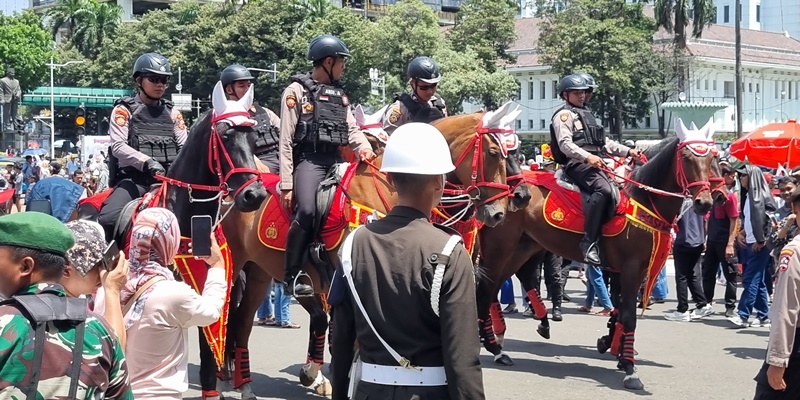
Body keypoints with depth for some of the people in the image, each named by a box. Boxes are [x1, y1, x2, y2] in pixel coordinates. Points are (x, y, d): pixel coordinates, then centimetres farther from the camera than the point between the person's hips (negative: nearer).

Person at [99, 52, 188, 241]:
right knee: (107, 219, -28)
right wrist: (147, 162, -24)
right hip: (134, 179, -4)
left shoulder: (172, 113, 18)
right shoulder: (124, 110, 6)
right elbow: (118, 146, -7)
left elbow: (184, 147, 12)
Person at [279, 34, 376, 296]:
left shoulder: (340, 94, 21)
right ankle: (292, 275, -17)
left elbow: (352, 129, 16)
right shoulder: (297, 91, 1)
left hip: (336, 161, 7)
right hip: (309, 160, -7)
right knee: (307, 211, -28)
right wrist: (286, 185, -10)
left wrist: (364, 147, -9)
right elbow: (286, 141, -3)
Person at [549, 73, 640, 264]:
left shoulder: (587, 115, 30)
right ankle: (589, 243, -37)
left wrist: (627, 151, 18)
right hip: (577, 164, -10)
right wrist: (587, 157, -26)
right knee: (603, 189, -34)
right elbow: (565, 144, -13)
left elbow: (604, 142, 31)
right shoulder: (564, 115, 2)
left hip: (595, 162, 10)